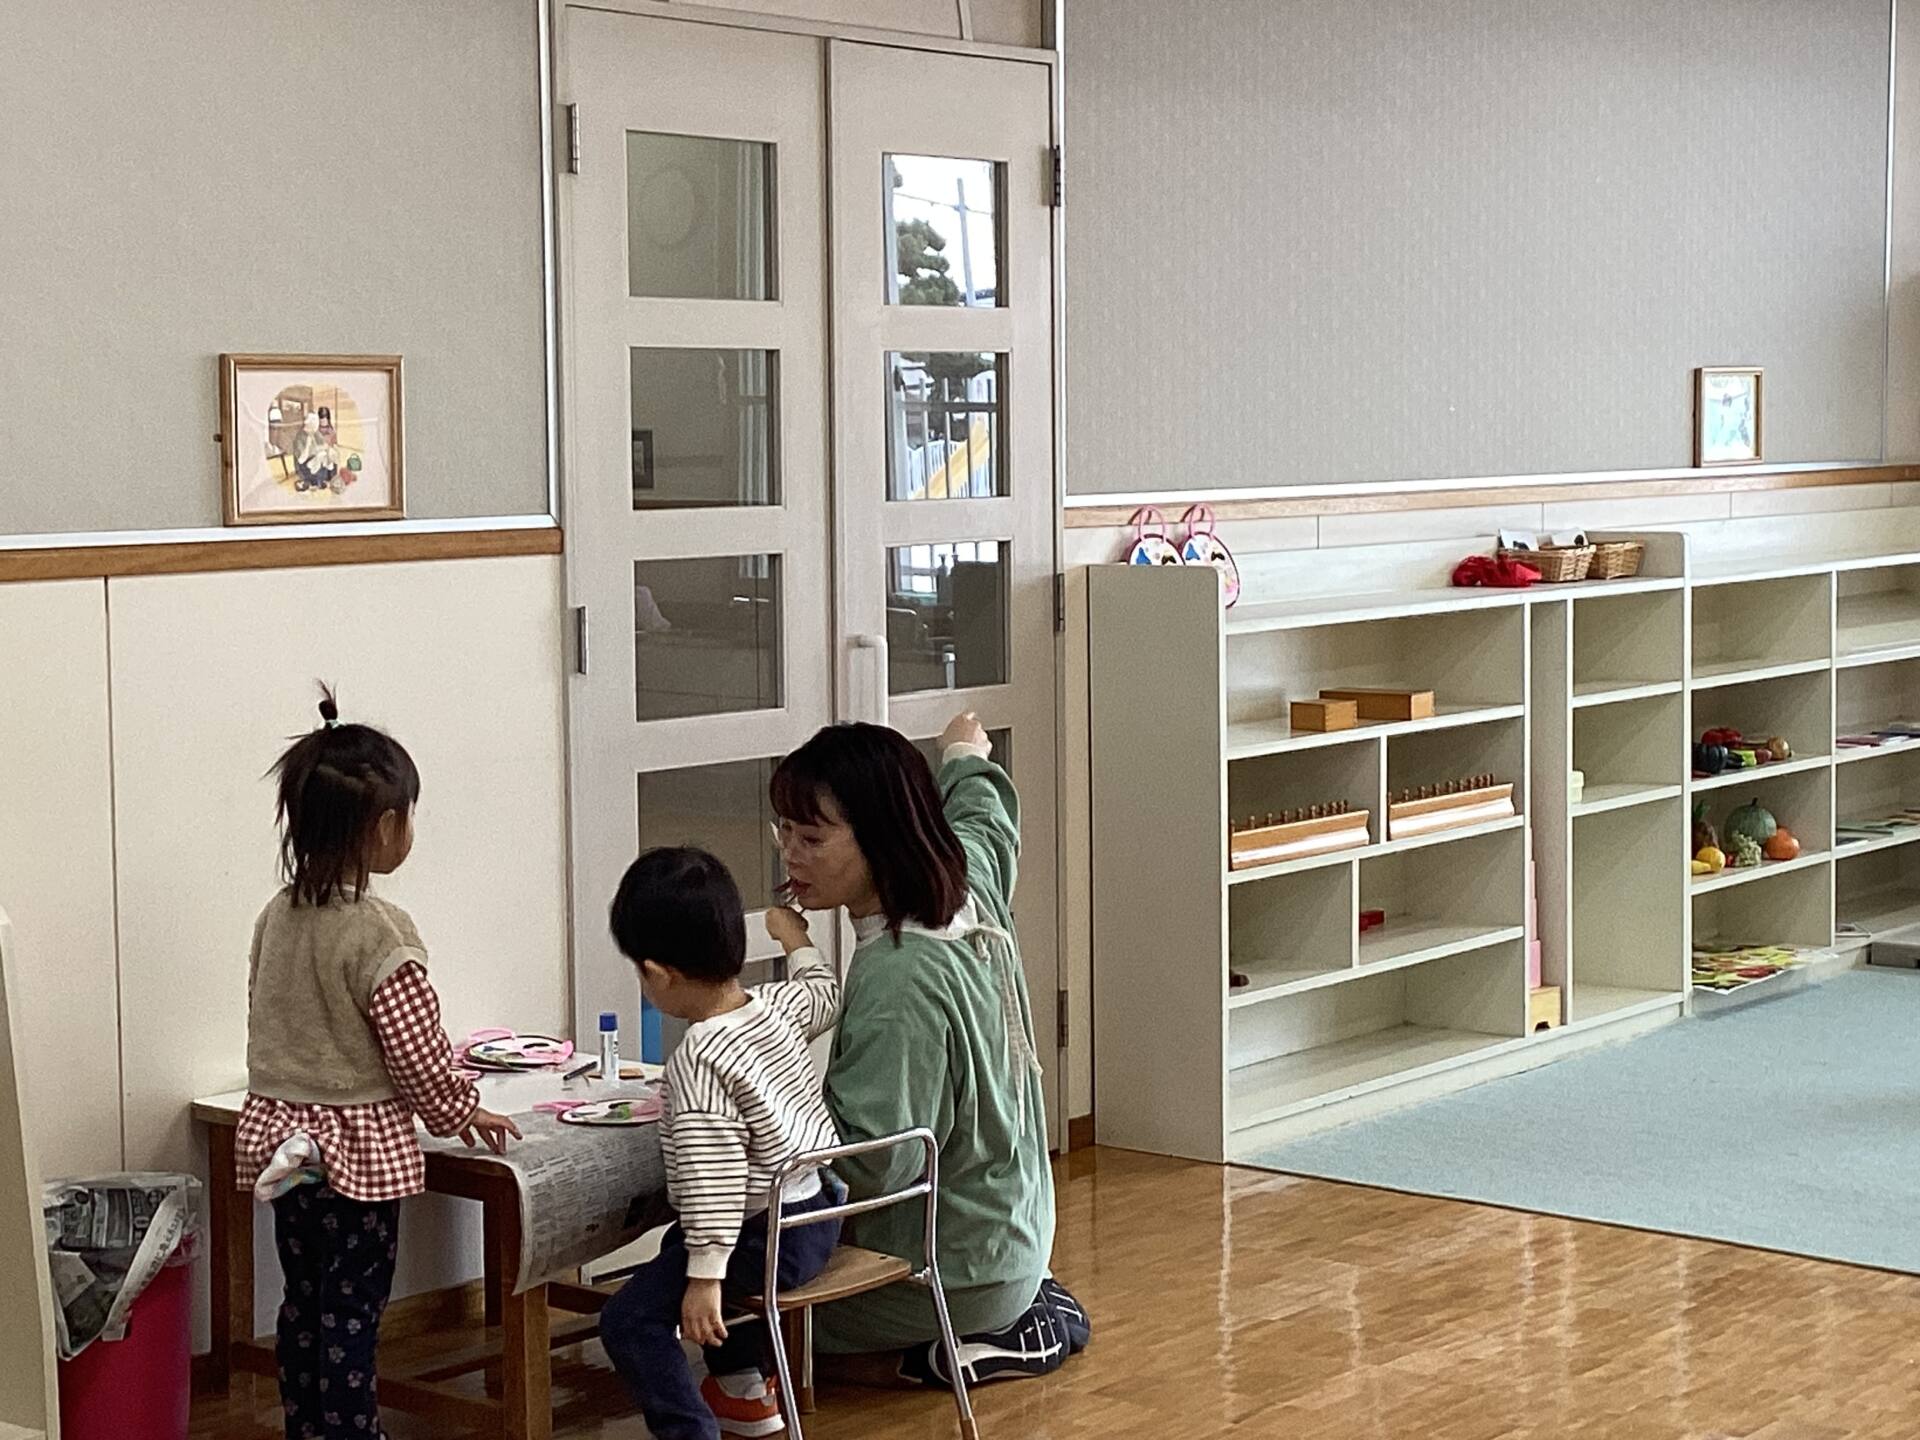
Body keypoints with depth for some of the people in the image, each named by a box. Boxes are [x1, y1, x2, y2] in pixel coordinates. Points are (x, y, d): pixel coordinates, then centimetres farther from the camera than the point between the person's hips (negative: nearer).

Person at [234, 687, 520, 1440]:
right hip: (358, 1144, -7)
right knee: (351, 1313, 1)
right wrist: (462, 1114, 1)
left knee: (304, 1302, 16)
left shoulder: (277, 917, 3)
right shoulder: (379, 932, -20)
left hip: (282, 1131, 7)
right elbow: (417, 1052, -16)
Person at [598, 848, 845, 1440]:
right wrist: (797, 938, 42)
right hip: (818, 1213, 10)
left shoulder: (700, 1059, -24)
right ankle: (745, 1391, 47)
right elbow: (824, 995, 25)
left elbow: (713, 1180, -26)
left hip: (767, 1237, -10)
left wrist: (704, 1278, -24)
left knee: (630, 1319, -8)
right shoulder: (777, 1007, -1)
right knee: (681, 1249, 36)